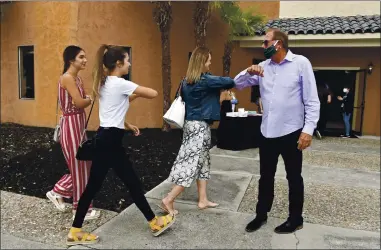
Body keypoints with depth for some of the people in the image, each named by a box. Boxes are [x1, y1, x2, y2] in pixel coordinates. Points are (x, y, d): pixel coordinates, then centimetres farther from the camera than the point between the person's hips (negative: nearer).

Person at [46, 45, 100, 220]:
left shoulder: (77, 78, 14)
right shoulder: (67, 77, -15)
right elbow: (79, 103, -22)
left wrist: (87, 99, -9)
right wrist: (90, 99, -3)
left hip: (78, 124, 9)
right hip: (71, 125, -9)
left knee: (83, 165, 16)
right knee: (79, 168, 2)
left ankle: (57, 192, 33)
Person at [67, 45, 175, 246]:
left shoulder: (105, 83, 13)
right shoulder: (120, 84, -16)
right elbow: (153, 94, -16)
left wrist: (127, 125, 21)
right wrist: (137, 92, 4)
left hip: (104, 137, 10)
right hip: (110, 140, -9)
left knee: (93, 186, 13)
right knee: (133, 183, 4)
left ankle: (75, 231, 23)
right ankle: (155, 223, 22)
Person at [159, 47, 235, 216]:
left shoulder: (186, 81, 8)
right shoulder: (205, 80, -15)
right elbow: (228, 82, -12)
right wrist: (231, 83, 12)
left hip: (190, 124, 9)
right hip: (200, 126, -9)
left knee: (202, 162, 16)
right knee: (192, 164, -3)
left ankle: (203, 200, 23)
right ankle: (168, 200, -1)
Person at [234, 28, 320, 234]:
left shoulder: (301, 63, -8)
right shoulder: (263, 66, 7)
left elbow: (312, 100, -9)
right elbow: (238, 84, 11)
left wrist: (308, 129, -17)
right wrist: (248, 72, -10)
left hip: (291, 132, -5)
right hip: (267, 132, 5)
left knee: (294, 177, 11)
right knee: (266, 177, 16)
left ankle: (295, 219, 28)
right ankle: (261, 214, 32)